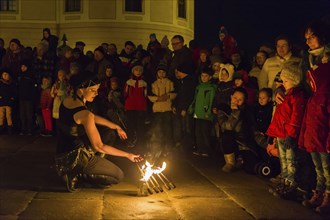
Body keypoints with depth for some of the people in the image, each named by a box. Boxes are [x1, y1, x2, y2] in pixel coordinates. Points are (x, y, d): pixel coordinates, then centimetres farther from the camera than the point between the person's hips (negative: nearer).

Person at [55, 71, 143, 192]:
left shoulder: (67, 101, 1)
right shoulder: (85, 114, -25)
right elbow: (98, 146, -20)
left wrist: (116, 127, 19)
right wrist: (128, 155, -12)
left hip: (62, 154, 8)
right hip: (76, 158, -8)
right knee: (118, 176, 4)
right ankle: (78, 174, -5)